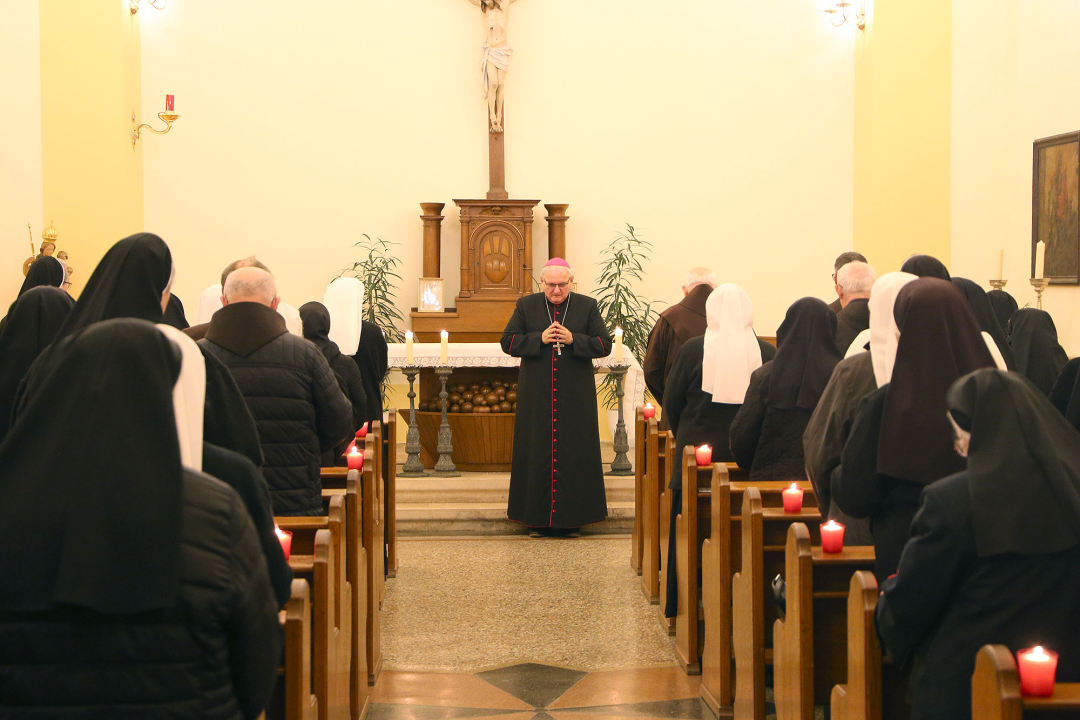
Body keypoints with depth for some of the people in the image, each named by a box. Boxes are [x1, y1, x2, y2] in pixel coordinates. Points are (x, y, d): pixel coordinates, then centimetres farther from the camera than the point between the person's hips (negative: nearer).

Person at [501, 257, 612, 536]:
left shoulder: (587, 306, 3)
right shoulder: (526, 306, 5)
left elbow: (604, 345, 0)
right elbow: (508, 342, 1)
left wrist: (573, 340, -15)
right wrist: (539, 339, -14)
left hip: (575, 397, 0)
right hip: (536, 396, 0)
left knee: (574, 453, 1)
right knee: (537, 454, 2)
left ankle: (572, 518, 8)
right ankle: (538, 518, 9)